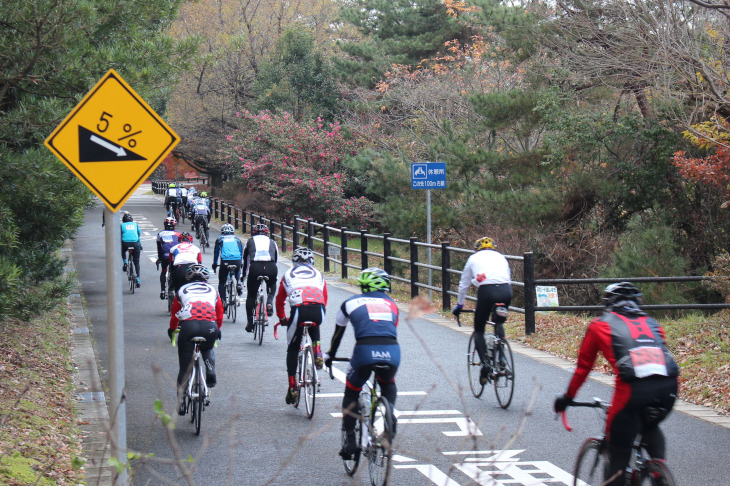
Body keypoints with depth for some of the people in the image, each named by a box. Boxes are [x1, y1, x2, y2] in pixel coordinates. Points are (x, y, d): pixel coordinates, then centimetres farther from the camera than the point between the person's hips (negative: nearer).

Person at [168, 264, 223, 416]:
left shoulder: (182, 290, 27)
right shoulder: (212, 290, 27)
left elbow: (174, 314, 36)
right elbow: (220, 313, 34)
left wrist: (172, 329, 56)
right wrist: (217, 329, 53)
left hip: (188, 325, -1)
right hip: (210, 325, 1)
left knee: (184, 367, 11)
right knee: (208, 349, 34)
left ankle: (181, 403, 9)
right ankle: (210, 372, 4)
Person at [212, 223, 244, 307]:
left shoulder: (220, 239, 22)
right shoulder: (237, 238, 25)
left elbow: (216, 252, 31)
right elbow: (241, 251, 36)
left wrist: (214, 264, 45)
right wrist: (241, 263, 51)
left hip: (225, 261, -2)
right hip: (237, 260, 2)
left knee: (222, 282, 12)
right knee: (238, 270, 37)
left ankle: (223, 301, 1)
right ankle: (238, 282, 10)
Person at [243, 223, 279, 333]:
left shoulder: (250, 241, 24)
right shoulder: (272, 242, 25)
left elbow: (246, 259, 30)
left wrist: (244, 274, 43)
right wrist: (271, 273, 45)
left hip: (255, 267, -1)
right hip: (270, 267, 1)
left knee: (251, 296, 15)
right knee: (272, 287, 31)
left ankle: (250, 323, 12)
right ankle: (270, 303, 3)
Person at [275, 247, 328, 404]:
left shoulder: (288, 274, 27)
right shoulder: (318, 275, 29)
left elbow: (280, 300, 34)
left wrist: (282, 318, 49)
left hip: (299, 310, -2)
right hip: (318, 311, 2)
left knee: (292, 349, 14)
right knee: (314, 326, 39)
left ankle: (292, 387, 8)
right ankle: (317, 352, 14)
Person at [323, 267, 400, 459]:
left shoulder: (350, 303, 23)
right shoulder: (391, 304, 27)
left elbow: (338, 333, 34)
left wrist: (329, 356, 50)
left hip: (365, 350, -2)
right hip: (392, 352, 2)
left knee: (351, 392, 22)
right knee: (388, 385, 35)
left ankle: (349, 440, 15)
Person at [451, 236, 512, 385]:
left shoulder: (474, 258, 25)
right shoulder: (500, 257, 30)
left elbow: (464, 284, 30)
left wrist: (459, 305, 42)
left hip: (486, 291, -3)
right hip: (506, 290, 3)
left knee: (479, 330, 14)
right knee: (499, 323, 30)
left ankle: (485, 363, -4)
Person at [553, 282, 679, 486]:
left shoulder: (601, 325, 21)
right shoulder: (651, 323, 29)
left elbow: (583, 366, 27)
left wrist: (567, 398, 40)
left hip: (633, 387, -4)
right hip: (668, 385, 4)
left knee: (618, 454, 6)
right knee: (650, 426, 33)